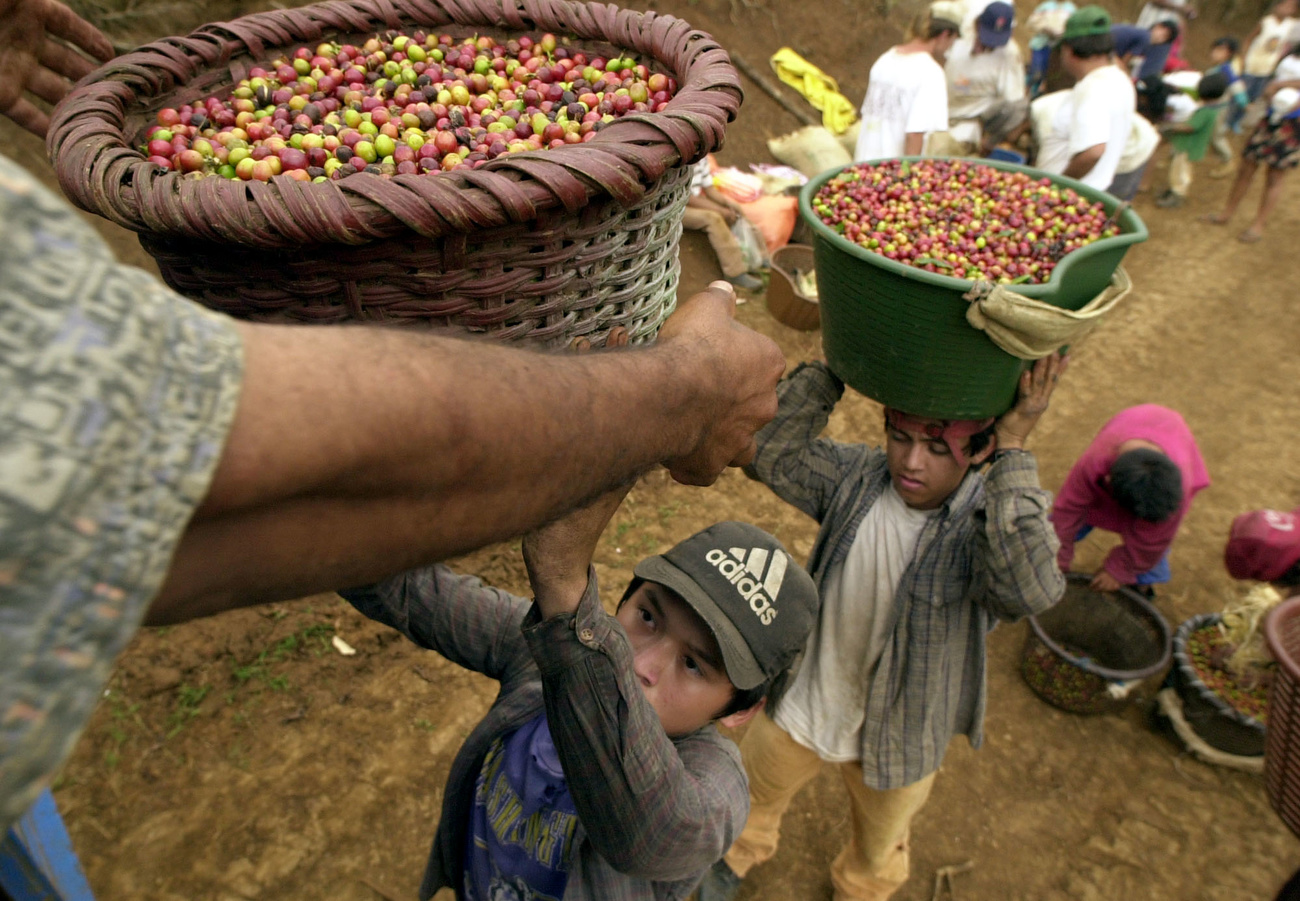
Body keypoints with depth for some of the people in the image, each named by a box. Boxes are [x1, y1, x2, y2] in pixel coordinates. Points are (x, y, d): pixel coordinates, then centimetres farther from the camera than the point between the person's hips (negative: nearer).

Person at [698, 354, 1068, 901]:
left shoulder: (1001, 521, -28)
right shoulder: (855, 477, -18)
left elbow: (1030, 588, -48)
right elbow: (770, 454, -26)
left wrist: (1013, 452, -48)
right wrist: (832, 368, -33)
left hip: (896, 740, -1)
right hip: (801, 709, 2)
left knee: (878, 851, 31)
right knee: (751, 798, 31)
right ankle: (739, 856, 65)